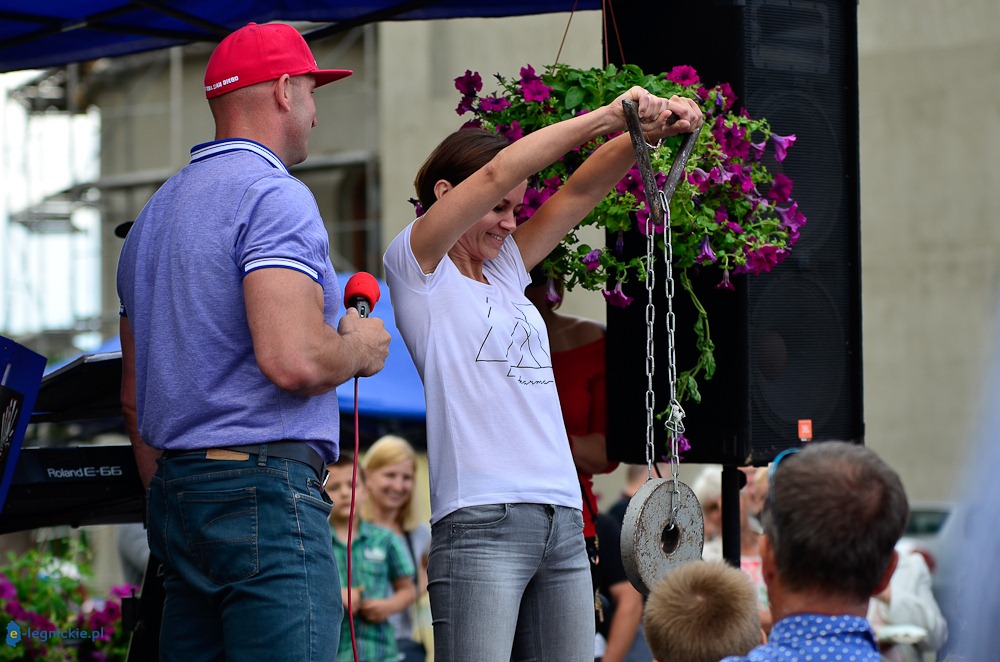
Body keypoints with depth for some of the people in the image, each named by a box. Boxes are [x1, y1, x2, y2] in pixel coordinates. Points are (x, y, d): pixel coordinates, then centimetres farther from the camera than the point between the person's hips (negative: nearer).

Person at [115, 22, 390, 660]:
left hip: (174, 489, 9)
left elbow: (134, 398, 24)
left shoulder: (155, 213, 21)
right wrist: (359, 348, -2)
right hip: (265, 487, -9)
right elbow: (293, 361, -22)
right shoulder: (274, 196, -9)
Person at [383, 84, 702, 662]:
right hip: (481, 522, -7)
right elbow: (496, 174, -8)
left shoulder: (506, 269, 21)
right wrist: (607, 117, -9)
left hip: (563, 523, 7)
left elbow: (582, 190, 15)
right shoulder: (418, 269, 3)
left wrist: (651, 128, -1)